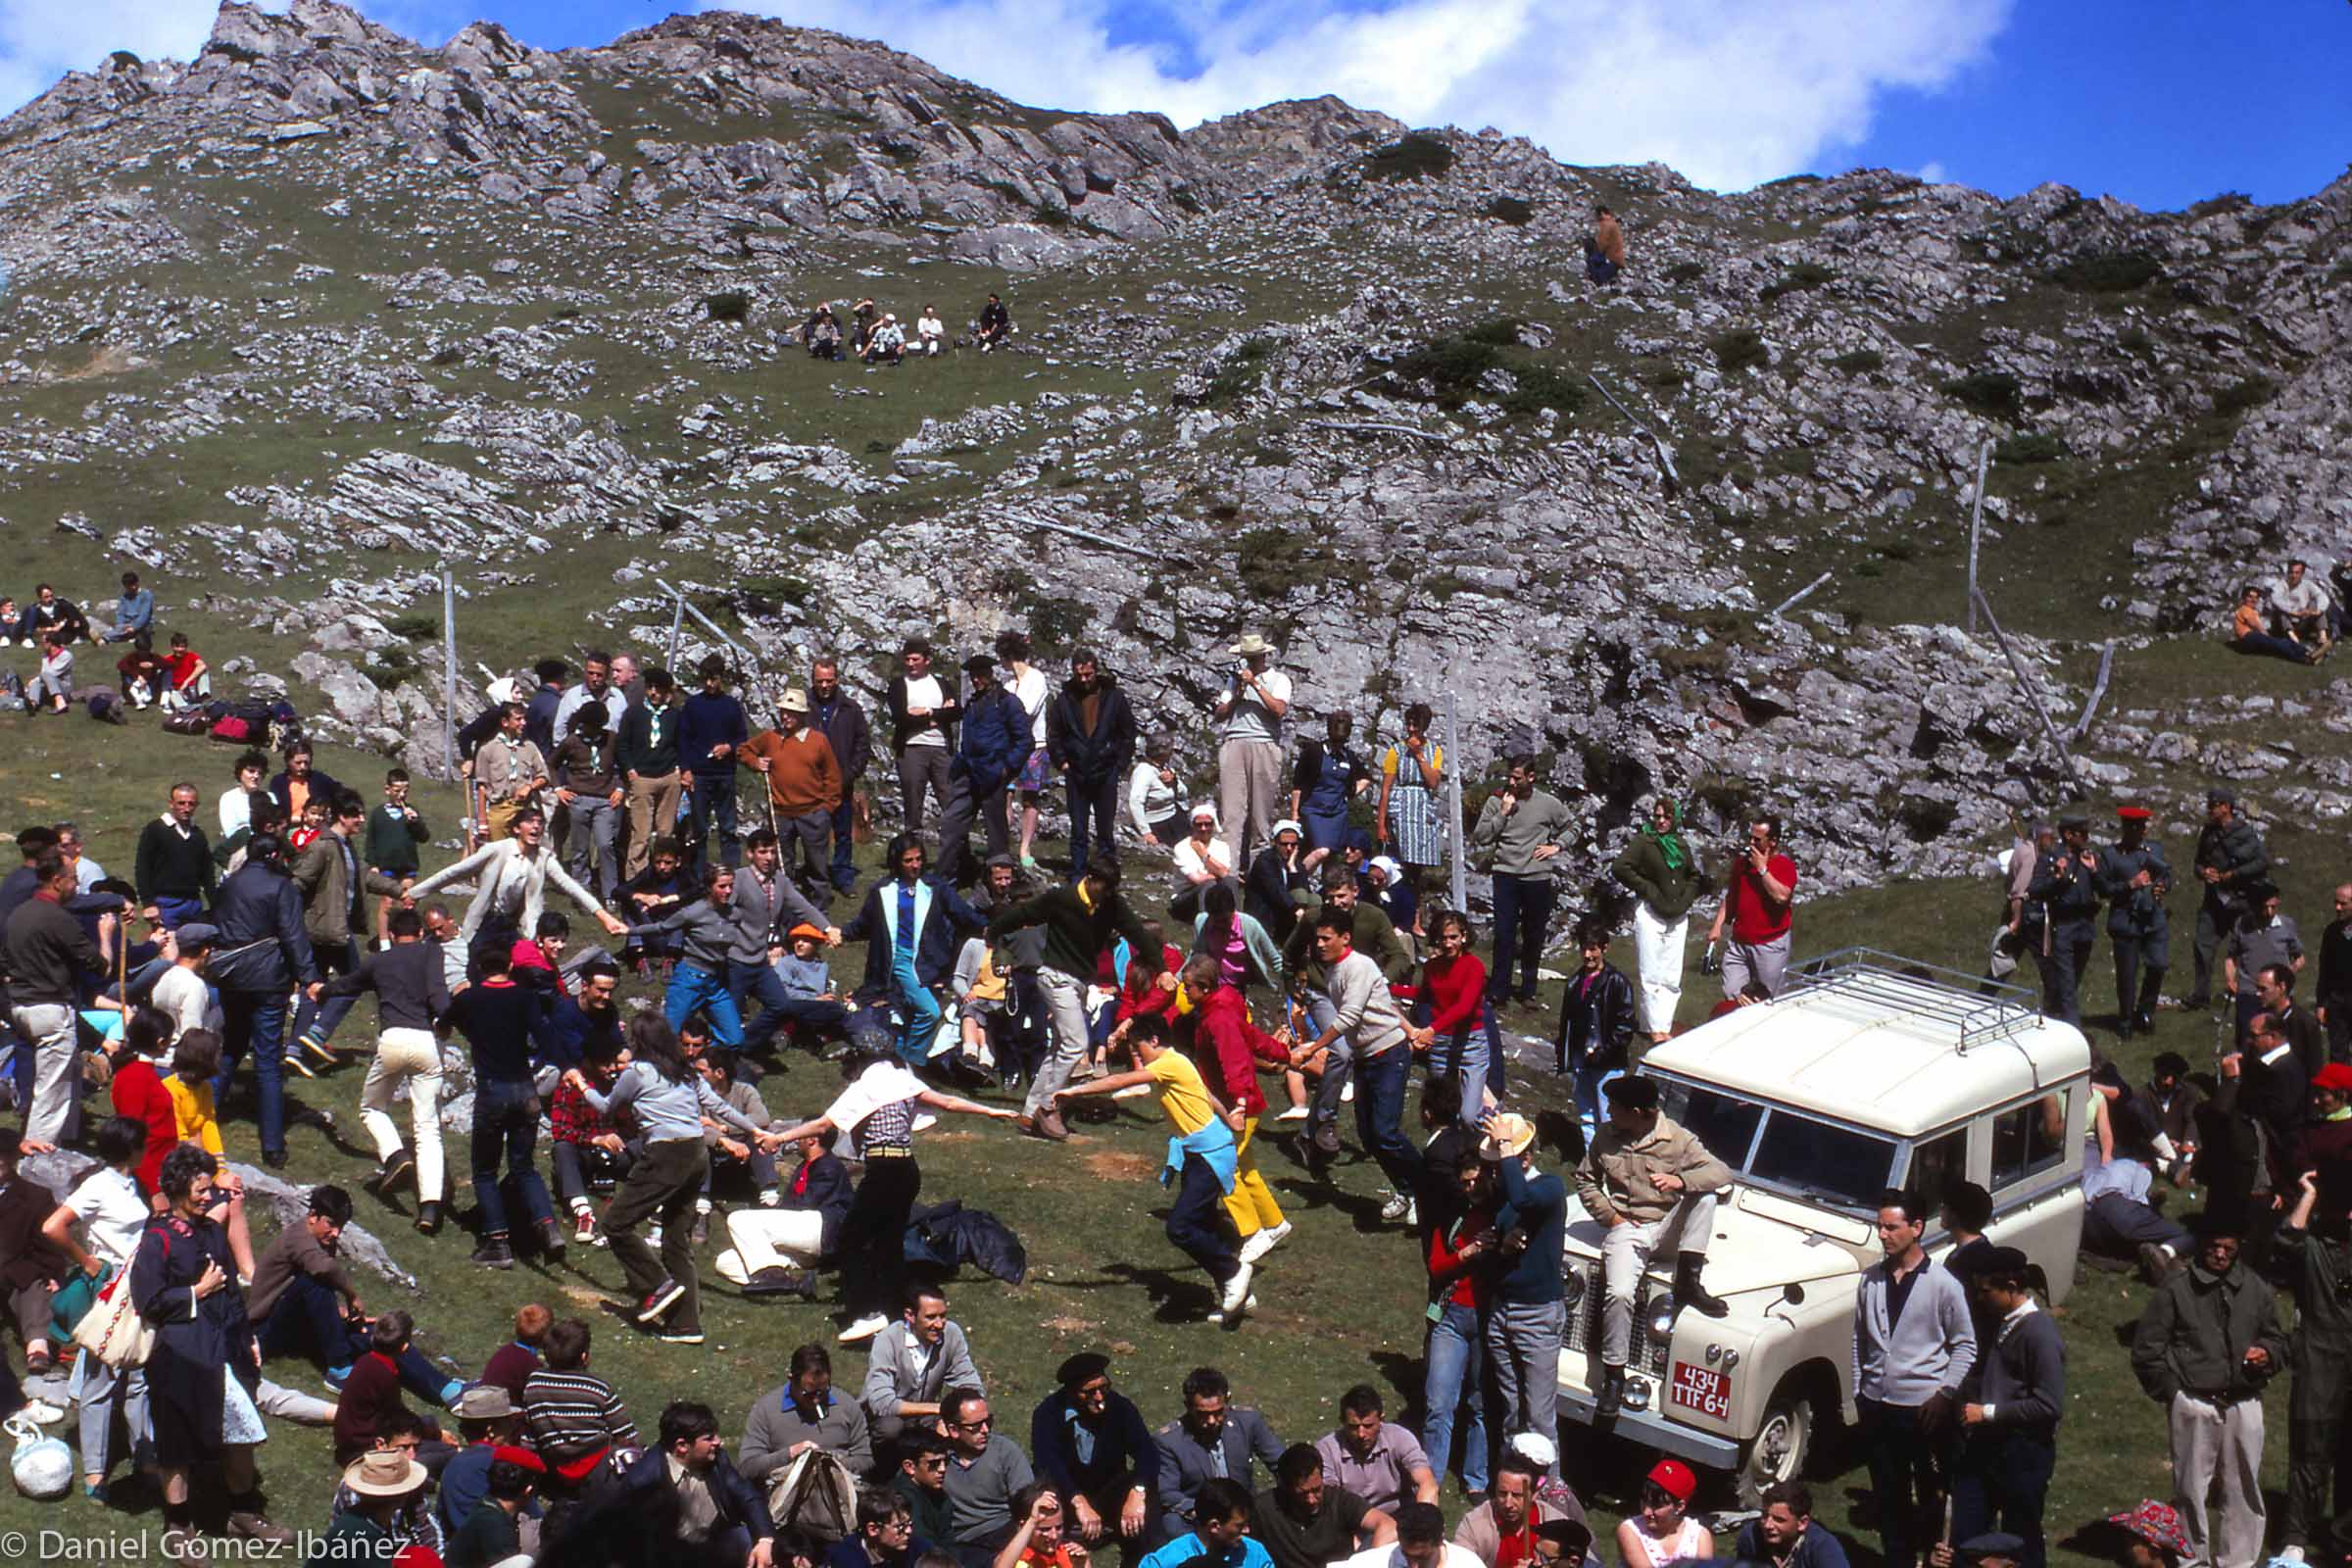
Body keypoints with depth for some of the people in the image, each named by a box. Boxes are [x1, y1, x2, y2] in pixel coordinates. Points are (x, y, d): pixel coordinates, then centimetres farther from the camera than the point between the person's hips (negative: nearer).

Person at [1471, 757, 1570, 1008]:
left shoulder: (1549, 803, 1)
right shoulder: (1496, 801, -1)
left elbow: (1570, 827, 16)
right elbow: (1480, 837, -5)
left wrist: (1556, 846, 1)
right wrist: (1503, 813, -13)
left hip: (1539, 877, 1)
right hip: (1507, 875, -1)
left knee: (1534, 938, 9)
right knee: (1504, 935, -7)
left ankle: (1528, 992, 20)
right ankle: (1498, 993, -4)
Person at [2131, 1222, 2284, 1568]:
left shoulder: (2255, 1287, 11)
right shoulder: (2176, 1287, 0)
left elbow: (2277, 1339, 23)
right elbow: (2145, 1347, 2)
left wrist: (2267, 1354, 0)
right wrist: (2170, 1390, -3)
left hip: (2244, 1403, 3)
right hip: (2193, 1404, -3)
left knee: (2244, 1488, 6)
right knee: (2190, 1488, 0)